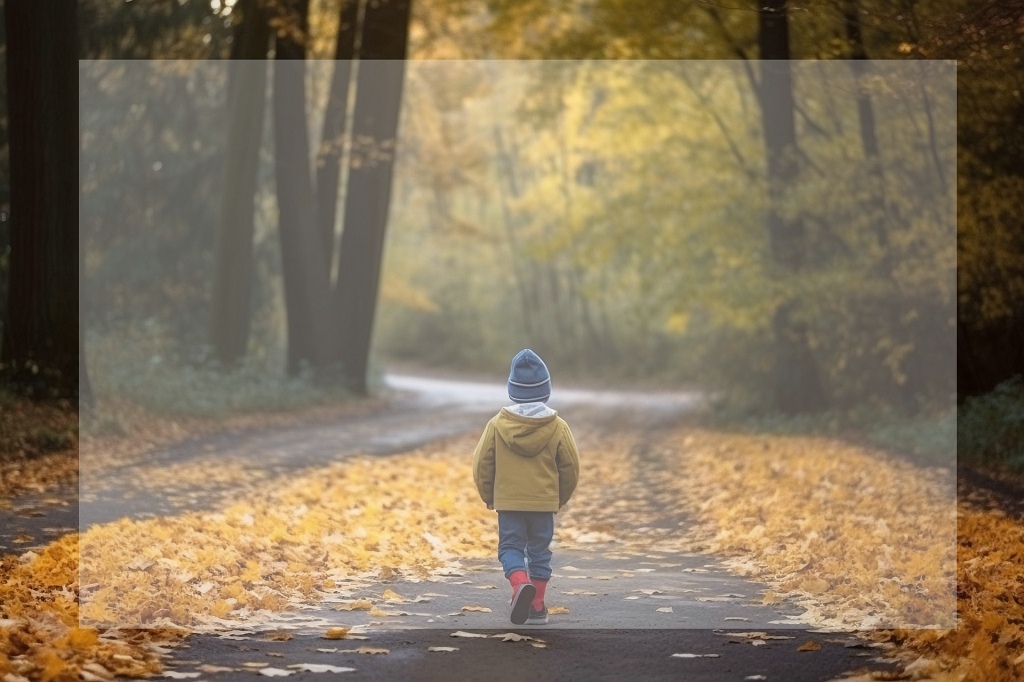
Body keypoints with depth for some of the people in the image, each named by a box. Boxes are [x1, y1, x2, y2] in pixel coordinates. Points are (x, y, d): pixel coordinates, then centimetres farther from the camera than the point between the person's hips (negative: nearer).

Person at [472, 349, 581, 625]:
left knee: (510, 547, 7)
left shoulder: (497, 424, -5)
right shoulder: (557, 427, -4)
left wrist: (488, 496, 14)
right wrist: (562, 497, 17)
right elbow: (570, 466, 1)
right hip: (544, 502, 1)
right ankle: (536, 606, 11)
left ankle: (521, 583, -22)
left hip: (507, 501, -1)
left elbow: (482, 463, -1)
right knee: (539, 550, 10)